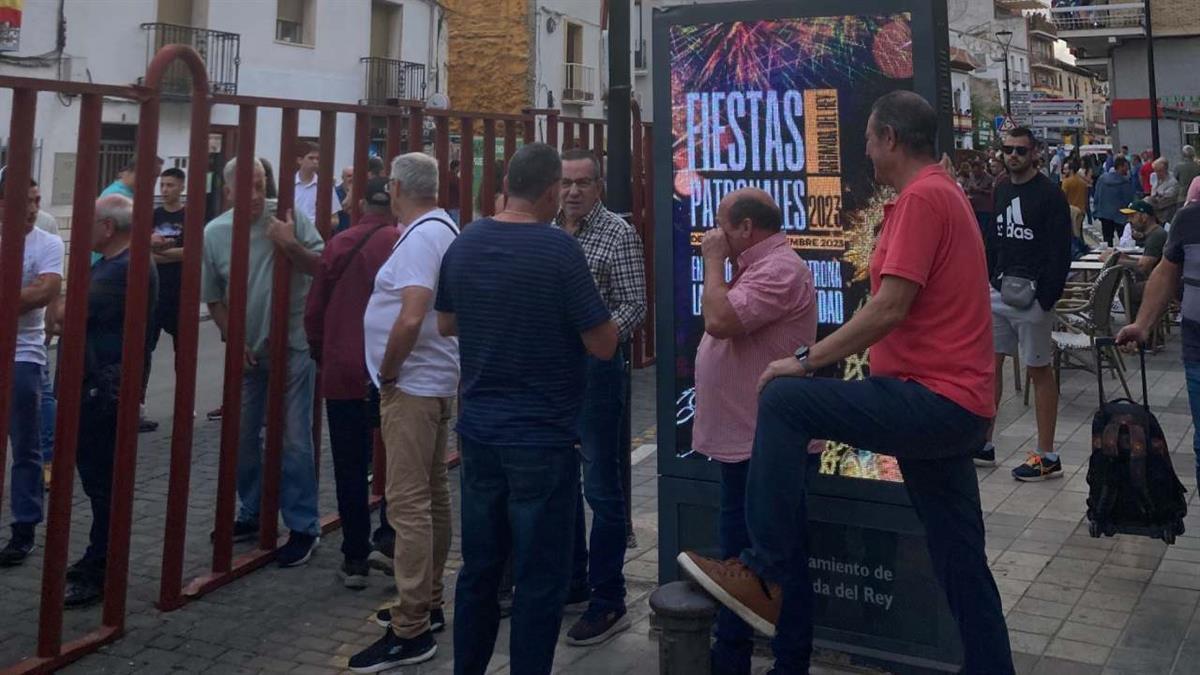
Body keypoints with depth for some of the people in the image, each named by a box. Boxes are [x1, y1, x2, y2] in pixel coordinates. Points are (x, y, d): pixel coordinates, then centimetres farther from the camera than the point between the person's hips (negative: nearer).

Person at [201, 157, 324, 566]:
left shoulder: (291, 220, -9)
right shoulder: (214, 233, -2)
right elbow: (212, 298, 5)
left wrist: (291, 246, -21)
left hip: (292, 347, -4)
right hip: (246, 350, 4)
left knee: (295, 440, -1)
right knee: (244, 437, 14)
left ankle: (303, 528, 8)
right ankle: (252, 514, 31)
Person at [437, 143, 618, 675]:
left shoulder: (463, 245, 3)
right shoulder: (558, 249, -16)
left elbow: (446, 325, 17)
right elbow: (603, 346, -13)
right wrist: (591, 308, 5)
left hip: (478, 430, 7)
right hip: (542, 437, -6)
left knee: (479, 567, 18)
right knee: (540, 579, 5)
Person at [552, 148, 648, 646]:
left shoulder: (618, 235, -8)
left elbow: (633, 307, -11)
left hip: (596, 366, -6)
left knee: (600, 487, 0)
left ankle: (607, 602, 10)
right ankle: (572, 584, 30)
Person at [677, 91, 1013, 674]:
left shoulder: (922, 197, -12)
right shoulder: (943, 194, 21)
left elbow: (890, 307, -21)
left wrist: (807, 361, -15)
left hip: (934, 398, -11)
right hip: (954, 406, 11)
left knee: (782, 401, -16)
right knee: (961, 560, 14)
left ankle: (766, 577, -13)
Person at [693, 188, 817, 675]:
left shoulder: (780, 270, -18)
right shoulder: (759, 267, 16)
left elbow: (720, 321, -27)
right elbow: (724, 322, 19)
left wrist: (714, 260, -17)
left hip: (763, 445, -11)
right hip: (743, 439, 11)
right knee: (741, 553, 19)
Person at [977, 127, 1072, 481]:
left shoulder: (1050, 195, -8)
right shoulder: (1001, 191, 12)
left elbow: (1060, 253, -13)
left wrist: (1047, 297, -18)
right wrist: (989, 280, 9)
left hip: (1032, 296, -7)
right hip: (999, 292, 7)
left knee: (1039, 370, 0)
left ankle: (1047, 457, 8)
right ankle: (983, 445, 19)